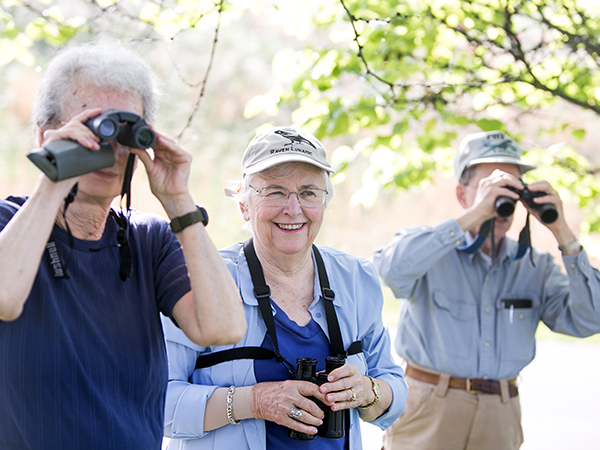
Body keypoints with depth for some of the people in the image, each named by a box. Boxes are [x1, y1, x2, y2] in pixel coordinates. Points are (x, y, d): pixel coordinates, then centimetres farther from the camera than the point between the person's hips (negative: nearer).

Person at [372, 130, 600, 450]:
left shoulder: (534, 266, 8)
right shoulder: (429, 247, -3)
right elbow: (391, 269, -26)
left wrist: (561, 232, -9)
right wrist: (472, 217, -24)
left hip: (500, 422, 3)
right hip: (428, 412, -3)